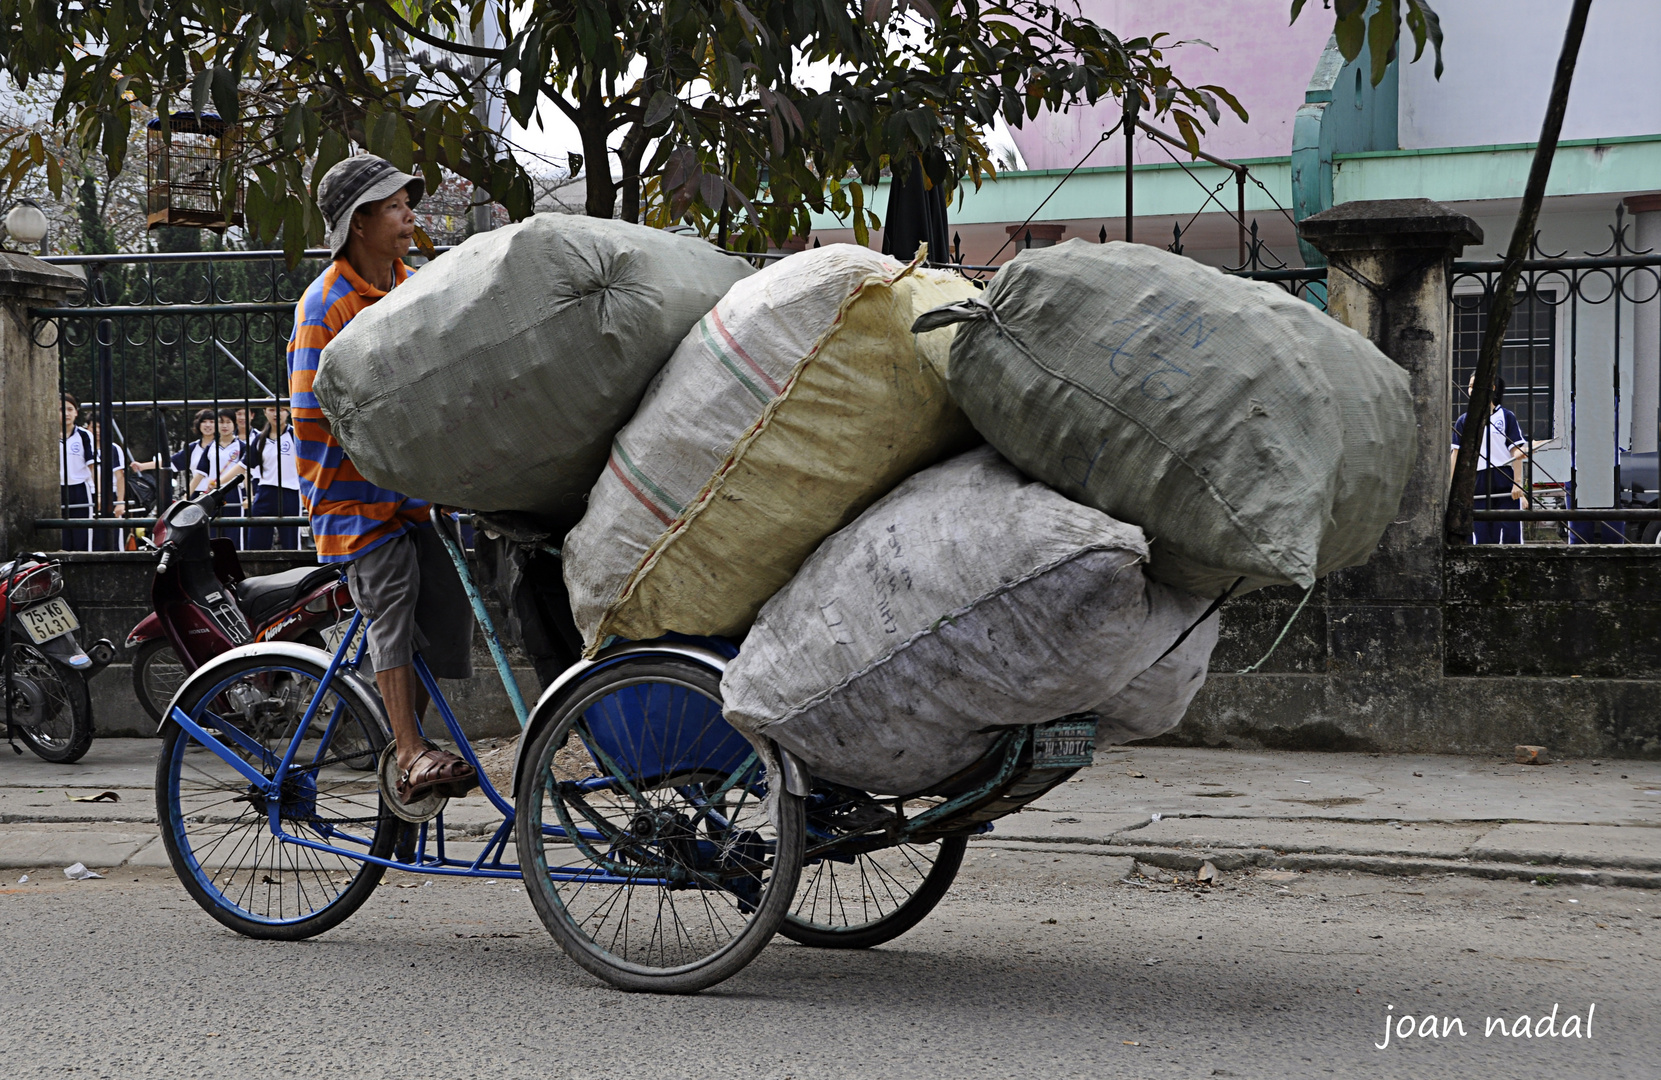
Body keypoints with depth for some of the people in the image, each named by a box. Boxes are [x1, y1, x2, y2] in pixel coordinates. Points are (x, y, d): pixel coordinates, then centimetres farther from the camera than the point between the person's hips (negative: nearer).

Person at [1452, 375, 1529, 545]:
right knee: (1481, 538, -1)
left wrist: (1518, 483, -8)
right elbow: (1457, 454, 10)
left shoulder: (1506, 416, 5)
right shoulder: (1464, 421, 12)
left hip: (1506, 485, -2)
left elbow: (1516, 452, 0)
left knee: (1510, 534, -5)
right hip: (1477, 484, 2)